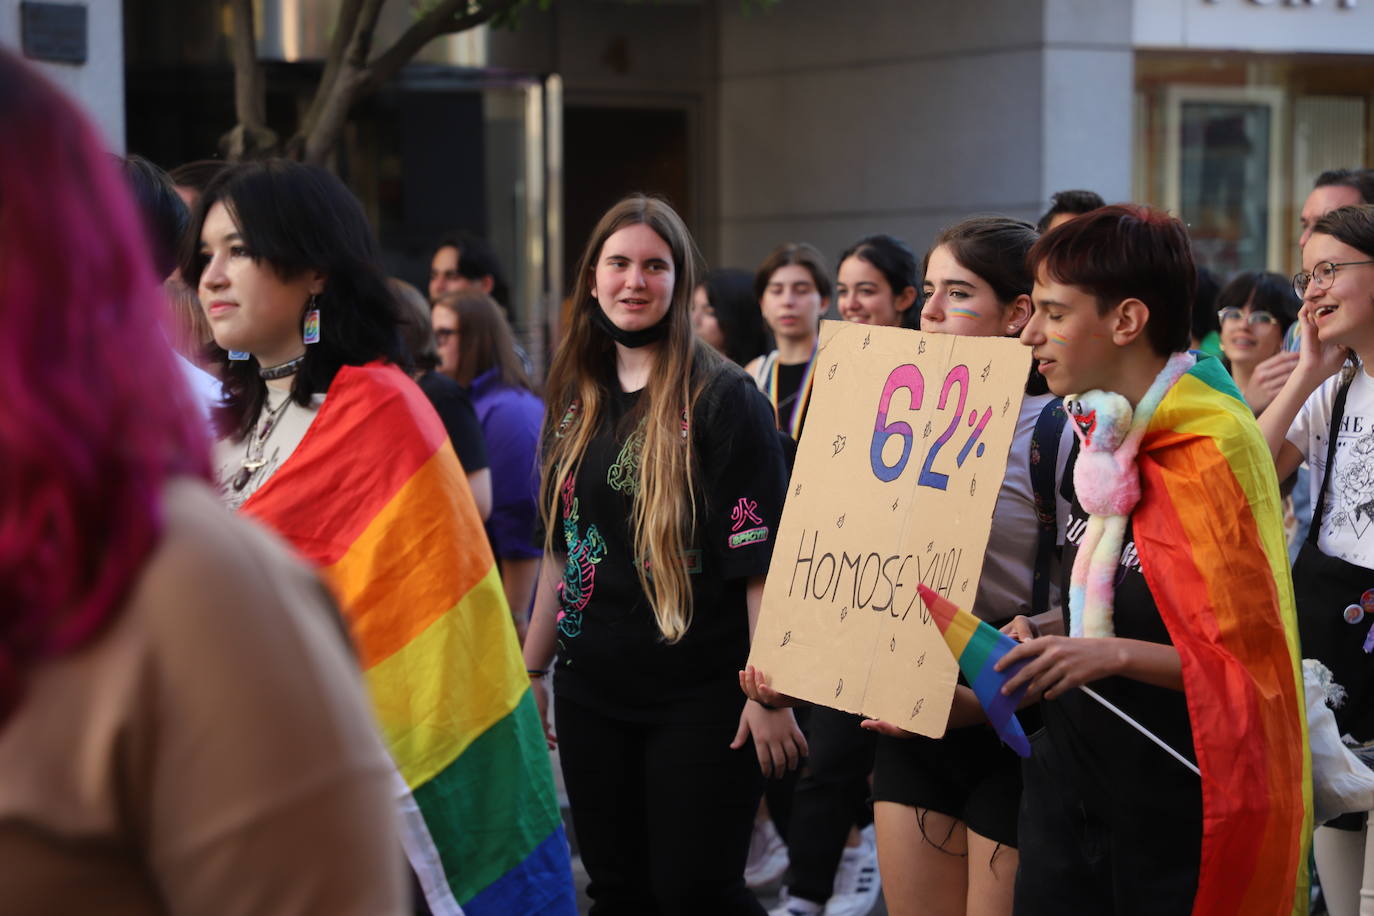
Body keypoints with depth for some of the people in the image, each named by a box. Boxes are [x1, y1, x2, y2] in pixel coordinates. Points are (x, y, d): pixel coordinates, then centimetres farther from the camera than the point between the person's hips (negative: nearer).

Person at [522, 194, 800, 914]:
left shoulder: (722, 397, -8)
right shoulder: (576, 400, 10)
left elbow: (762, 558, -12)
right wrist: (531, 669, 18)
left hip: (698, 695, -6)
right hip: (591, 692, 6)